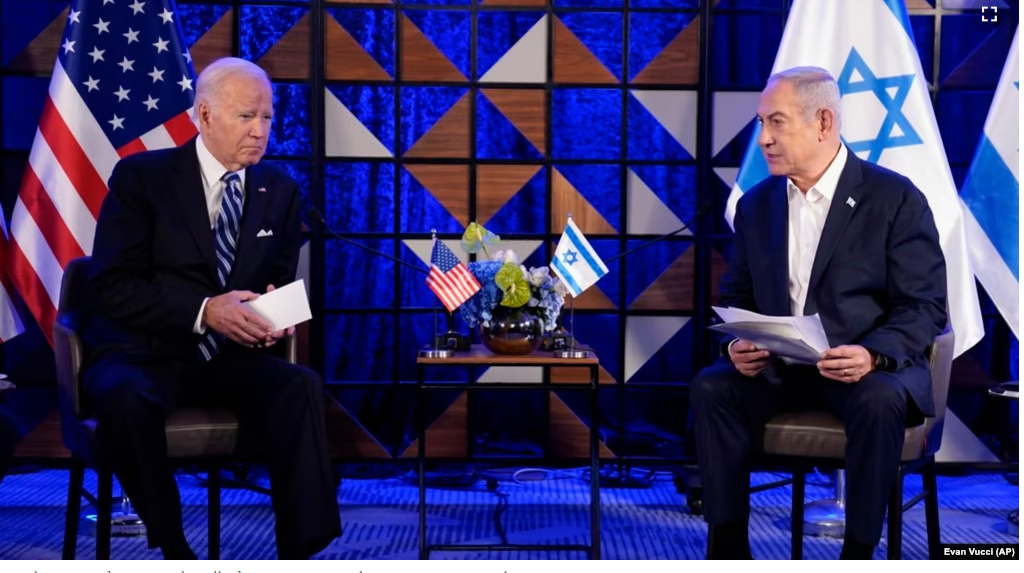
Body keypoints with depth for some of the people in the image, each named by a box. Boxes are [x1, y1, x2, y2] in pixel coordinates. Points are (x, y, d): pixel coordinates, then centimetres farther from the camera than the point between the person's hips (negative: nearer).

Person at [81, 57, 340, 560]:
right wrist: (203, 311, -24)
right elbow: (109, 285, -11)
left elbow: (282, 282, 14)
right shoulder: (141, 175, -4)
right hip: (144, 351, -3)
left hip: (230, 354, 3)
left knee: (302, 386, -28)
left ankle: (301, 551, -26)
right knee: (125, 400, -37)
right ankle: (173, 547, -18)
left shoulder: (280, 190, 9)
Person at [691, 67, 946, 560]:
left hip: (869, 368, -4)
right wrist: (736, 344, -10)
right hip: (778, 368, 4)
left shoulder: (895, 198, -6)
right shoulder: (756, 204, 9)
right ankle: (728, 545, -16)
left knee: (880, 401, -35)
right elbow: (737, 296, 13)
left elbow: (926, 306, -9)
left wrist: (873, 354, -28)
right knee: (711, 387, -22)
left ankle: (859, 550, -19)